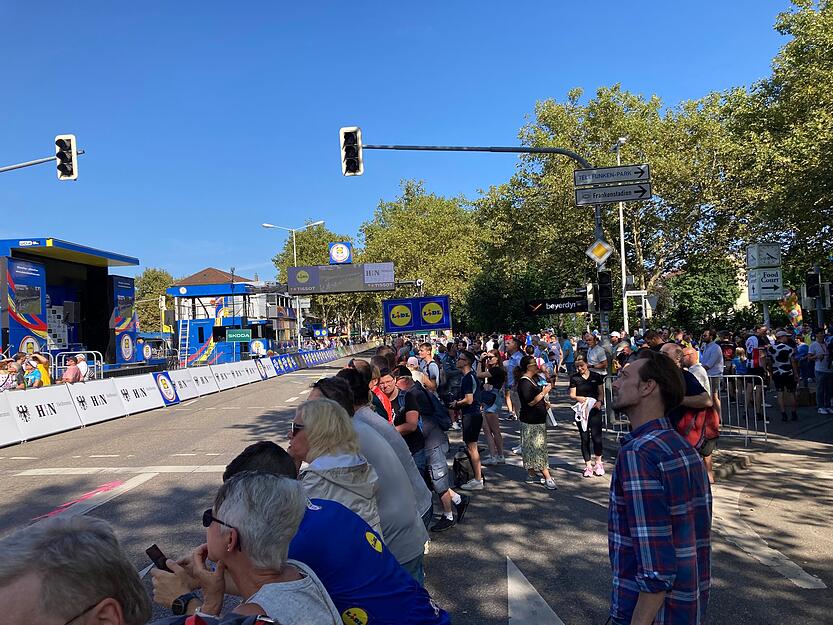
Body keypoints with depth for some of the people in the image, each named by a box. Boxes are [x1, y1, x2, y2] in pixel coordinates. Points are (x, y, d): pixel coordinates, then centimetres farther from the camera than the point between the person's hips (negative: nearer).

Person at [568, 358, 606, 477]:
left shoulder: (596, 376, 4)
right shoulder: (574, 378, 4)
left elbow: (601, 393, 6)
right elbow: (572, 395, 2)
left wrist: (600, 401, -14)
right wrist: (577, 398, -20)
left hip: (595, 410, -1)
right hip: (581, 411, 1)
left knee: (596, 436, -6)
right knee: (584, 438, 4)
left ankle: (598, 462, 17)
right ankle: (588, 465, 15)